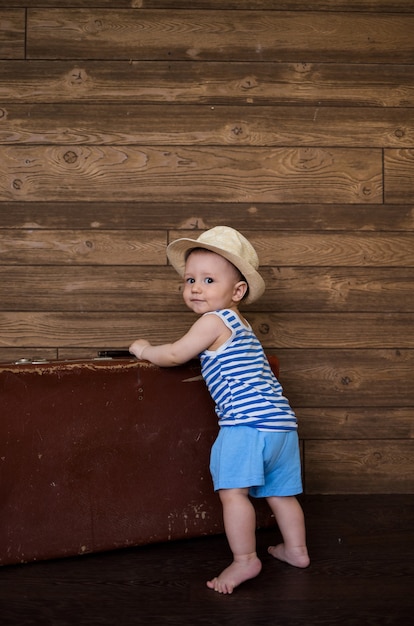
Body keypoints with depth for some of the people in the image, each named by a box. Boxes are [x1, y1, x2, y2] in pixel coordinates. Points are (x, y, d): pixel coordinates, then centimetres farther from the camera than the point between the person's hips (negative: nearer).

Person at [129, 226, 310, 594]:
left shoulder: (214, 321, -5)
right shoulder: (241, 326, 24)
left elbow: (173, 356, -6)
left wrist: (144, 349, 15)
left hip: (248, 422, -10)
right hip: (283, 423, 10)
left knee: (233, 491, -10)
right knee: (280, 493, 18)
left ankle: (245, 560, -9)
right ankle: (296, 550, 27)